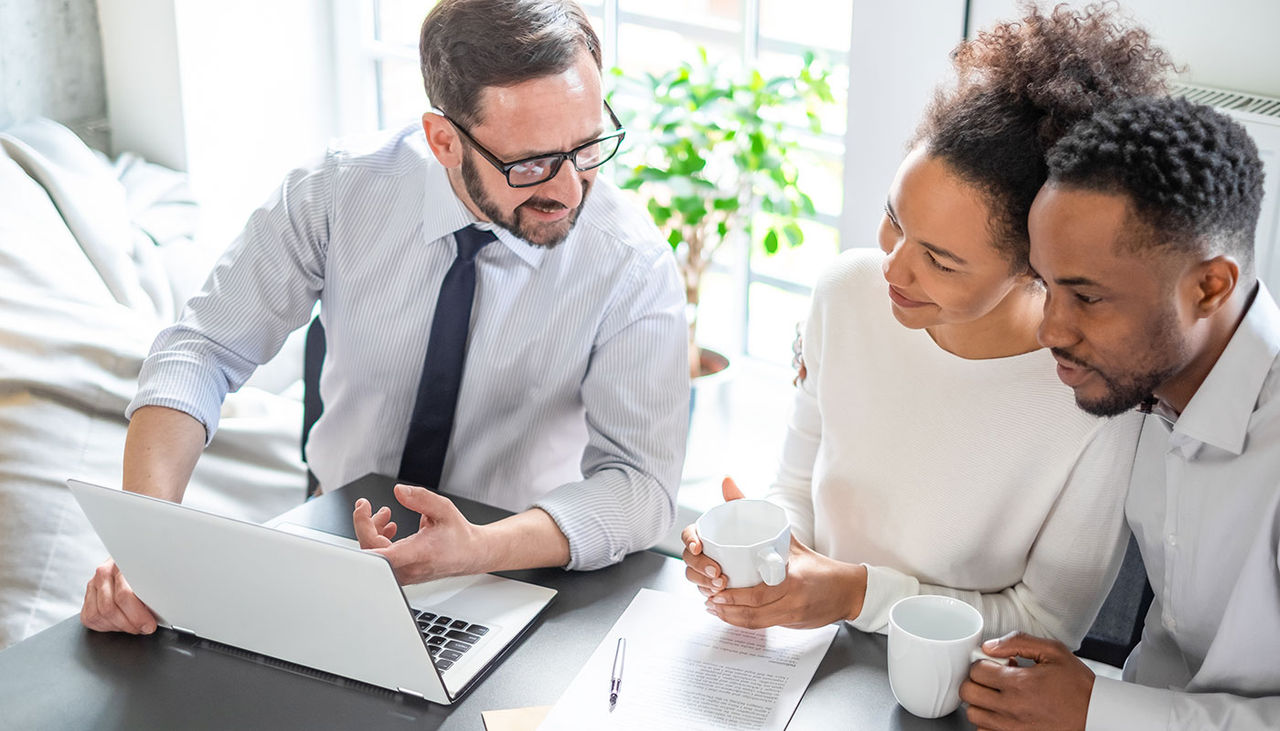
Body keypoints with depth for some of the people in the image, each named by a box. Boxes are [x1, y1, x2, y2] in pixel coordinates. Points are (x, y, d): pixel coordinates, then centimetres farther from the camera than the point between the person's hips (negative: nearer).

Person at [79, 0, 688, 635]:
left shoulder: (634, 266, -18)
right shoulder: (339, 193, -13)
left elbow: (639, 481, -21)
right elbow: (203, 349, -11)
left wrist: (477, 549, -40)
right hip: (337, 535, 4)